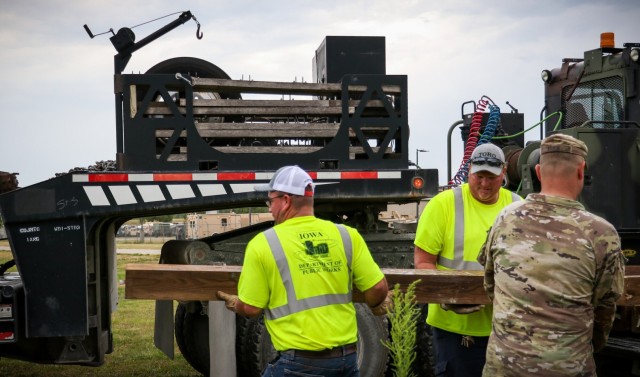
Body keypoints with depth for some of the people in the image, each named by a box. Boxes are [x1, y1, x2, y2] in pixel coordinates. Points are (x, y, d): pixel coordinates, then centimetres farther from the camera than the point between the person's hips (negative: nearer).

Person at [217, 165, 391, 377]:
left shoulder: (262, 244, -6)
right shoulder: (346, 235, 1)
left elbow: (250, 308, -2)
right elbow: (378, 288, 1)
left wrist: (234, 304, 20)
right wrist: (377, 306, 23)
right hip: (346, 358, 3)